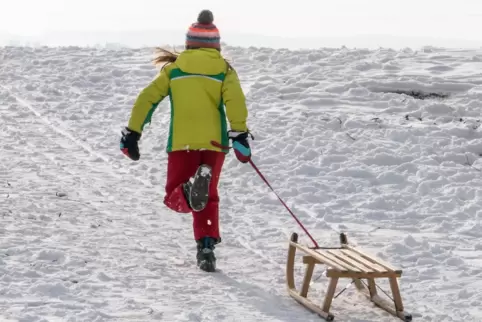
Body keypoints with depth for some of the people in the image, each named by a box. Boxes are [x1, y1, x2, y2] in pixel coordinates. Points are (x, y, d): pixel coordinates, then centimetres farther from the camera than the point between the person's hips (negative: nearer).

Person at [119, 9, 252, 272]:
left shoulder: (173, 68, 11)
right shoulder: (224, 69, 8)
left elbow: (147, 99, 5)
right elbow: (235, 100, -9)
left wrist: (132, 133, 8)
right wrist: (239, 134, -15)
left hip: (181, 143, -1)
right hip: (214, 142, 1)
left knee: (175, 198, 3)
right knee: (209, 199, 18)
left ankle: (189, 193, -32)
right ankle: (207, 246, 2)